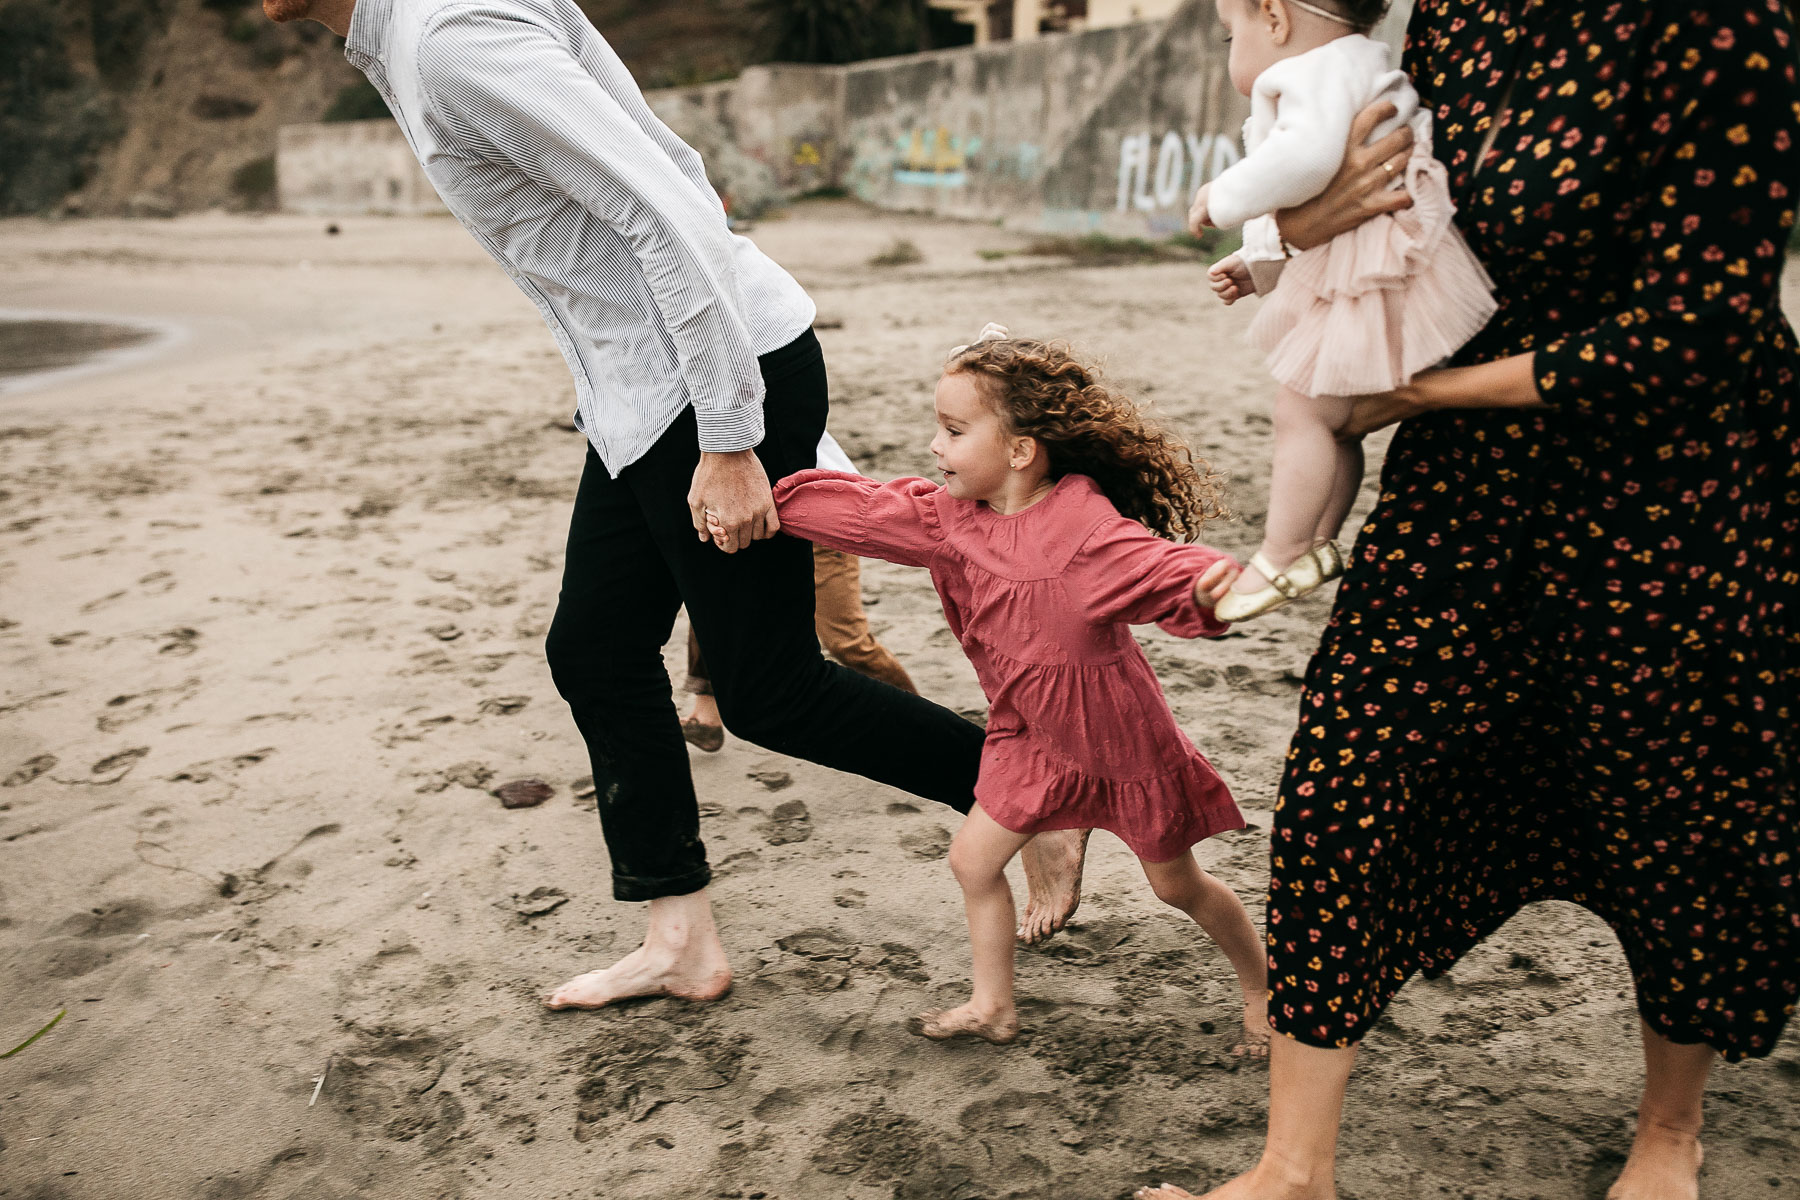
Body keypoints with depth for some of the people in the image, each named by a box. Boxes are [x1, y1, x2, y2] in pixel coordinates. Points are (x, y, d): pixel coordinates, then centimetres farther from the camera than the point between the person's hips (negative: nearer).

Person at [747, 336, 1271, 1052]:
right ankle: (992, 1007, 27)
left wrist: (1208, 587, -62)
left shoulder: (1085, 525, -30)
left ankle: (1263, 989, 36)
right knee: (973, 857, 7)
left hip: (1119, 737, -6)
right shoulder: (950, 516, -8)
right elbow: (860, 511, -1)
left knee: (1177, 884, 11)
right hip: (1030, 733, 6)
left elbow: (1158, 566, -40)